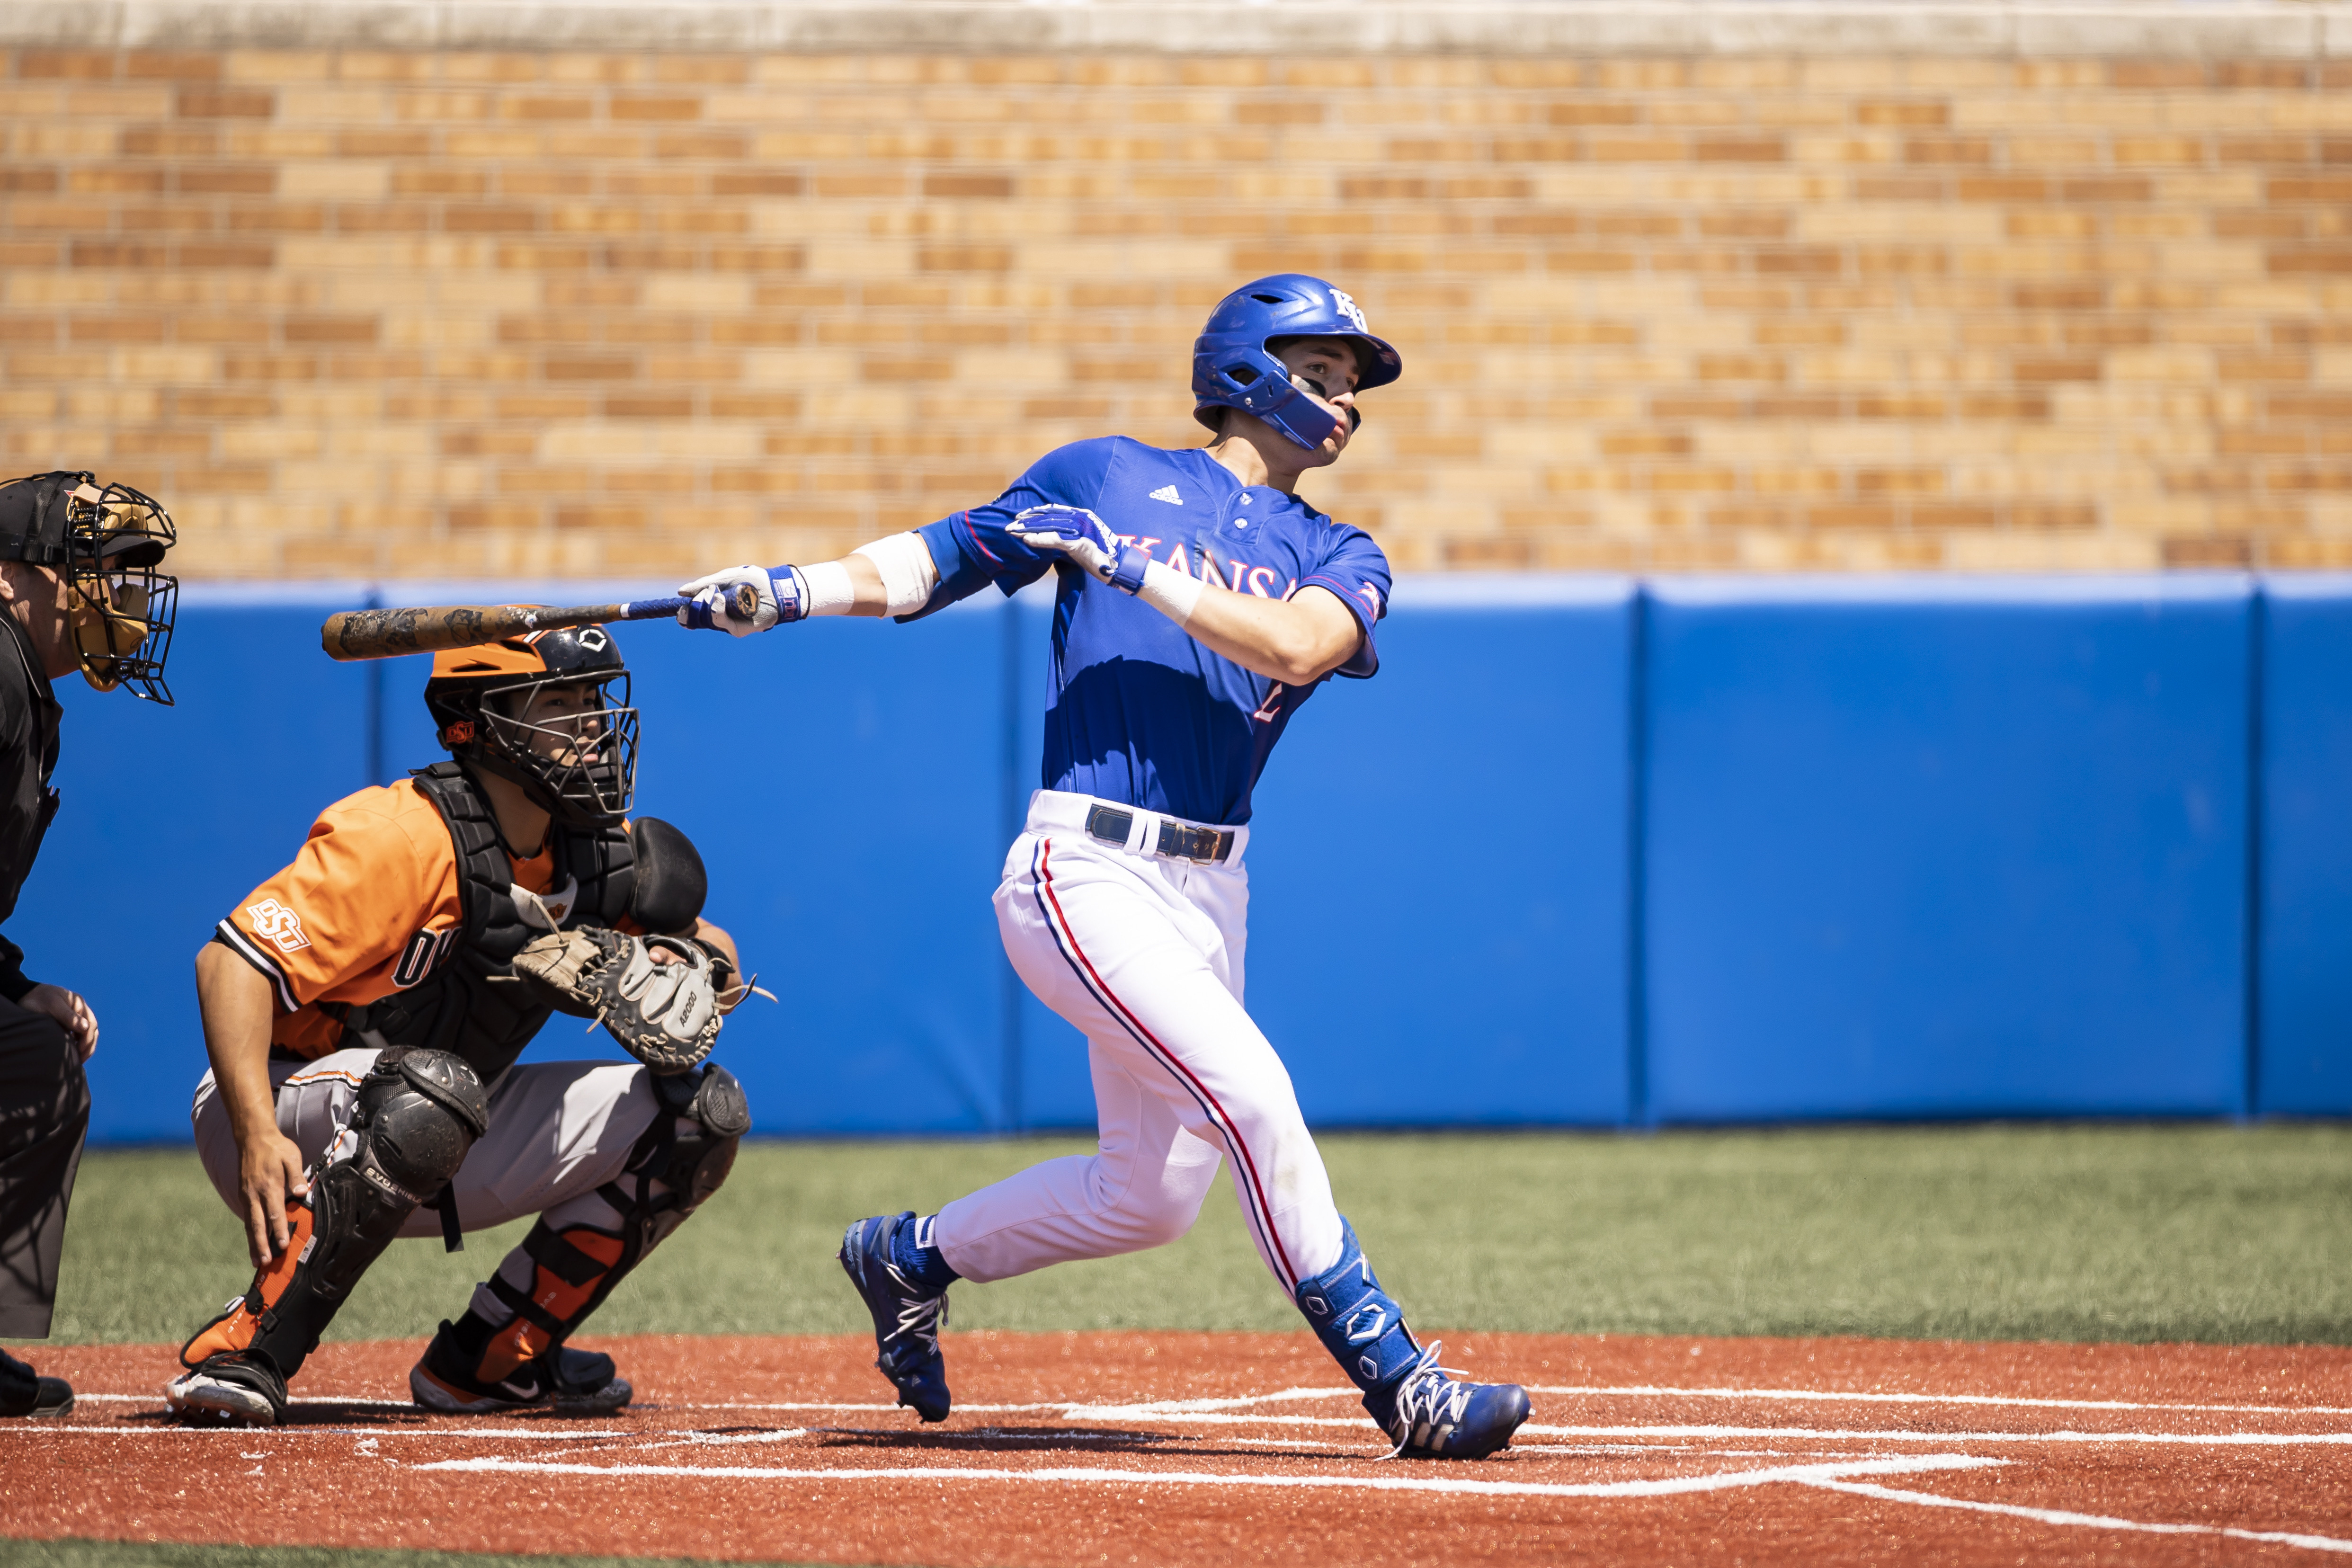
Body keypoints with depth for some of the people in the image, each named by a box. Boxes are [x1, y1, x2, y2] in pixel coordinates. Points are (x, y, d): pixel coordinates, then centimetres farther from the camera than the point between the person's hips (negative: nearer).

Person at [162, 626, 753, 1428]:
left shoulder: (598, 851, 1)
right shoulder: (407, 838, -23)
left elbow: (713, 951, 14)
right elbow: (233, 962, -28)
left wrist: (692, 965, -13)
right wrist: (259, 1142, -40)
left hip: (440, 1161, 8)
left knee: (700, 1113, -1)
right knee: (430, 1089, -40)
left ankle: (483, 1360, 6)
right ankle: (241, 1354, -32)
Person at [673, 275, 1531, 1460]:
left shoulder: (1339, 560, 12)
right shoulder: (1109, 477, 6)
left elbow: (1297, 646, -10)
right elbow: (933, 561, 8)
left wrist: (1137, 569, -14)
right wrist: (791, 592, -6)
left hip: (1209, 893, 6)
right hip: (1085, 874, -6)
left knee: (1153, 1193, 9)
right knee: (1250, 1093, -21)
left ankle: (909, 1261, 33)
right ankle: (1397, 1384, -20)